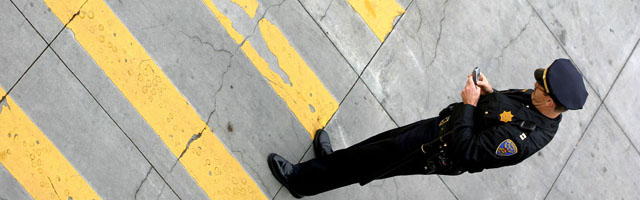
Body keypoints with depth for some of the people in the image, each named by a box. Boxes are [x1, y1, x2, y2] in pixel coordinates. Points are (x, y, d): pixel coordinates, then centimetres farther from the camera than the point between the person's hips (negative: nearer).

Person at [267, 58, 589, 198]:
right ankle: (334, 160, 45)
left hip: (439, 152, -8)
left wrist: (469, 104, -28)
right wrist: (490, 91, -9)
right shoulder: (537, 99, -9)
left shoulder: (524, 138, -37)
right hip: (444, 123, 8)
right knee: (388, 139, 20)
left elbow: (468, 151, -33)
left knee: (372, 159, 2)